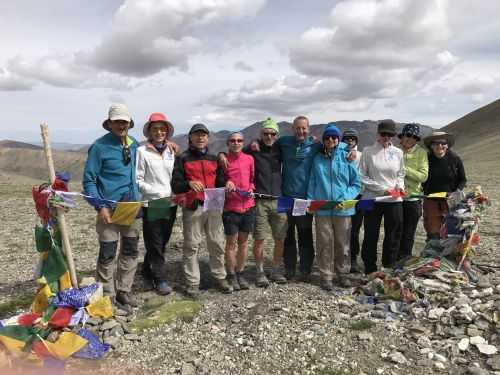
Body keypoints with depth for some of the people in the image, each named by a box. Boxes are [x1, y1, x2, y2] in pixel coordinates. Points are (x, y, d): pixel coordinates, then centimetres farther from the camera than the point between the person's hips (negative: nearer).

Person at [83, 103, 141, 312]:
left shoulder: (134, 145, 8)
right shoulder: (100, 147, -8)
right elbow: (89, 180, -9)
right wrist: (100, 206, -17)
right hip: (110, 208, -6)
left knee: (130, 252, 13)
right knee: (107, 254, 1)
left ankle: (124, 291, 28)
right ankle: (108, 296, 15)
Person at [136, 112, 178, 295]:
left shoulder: (171, 152, 12)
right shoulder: (142, 151, -4)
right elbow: (137, 180, -8)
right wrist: (156, 192, -15)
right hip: (152, 204, -5)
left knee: (162, 242, 13)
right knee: (155, 243, 0)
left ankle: (148, 271, 31)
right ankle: (160, 279, 11)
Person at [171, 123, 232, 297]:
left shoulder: (214, 159, 17)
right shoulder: (183, 159, 3)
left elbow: (220, 182, 19)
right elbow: (175, 186, -4)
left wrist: (227, 183, -4)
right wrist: (189, 183, -24)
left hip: (213, 206, 4)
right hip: (192, 207, -4)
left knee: (217, 243, 8)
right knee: (191, 246, -1)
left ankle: (220, 277, 21)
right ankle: (192, 282, 9)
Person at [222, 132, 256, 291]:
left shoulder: (249, 159, 5)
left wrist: (251, 188, -3)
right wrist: (226, 184, -18)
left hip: (248, 206, 4)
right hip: (230, 207, -3)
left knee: (243, 241, 12)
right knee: (231, 242, 5)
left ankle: (240, 274, 26)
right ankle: (231, 276, 19)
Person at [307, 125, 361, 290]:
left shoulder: (347, 157, 2)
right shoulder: (318, 159, 8)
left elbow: (356, 183, 2)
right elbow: (312, 183, 11)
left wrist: (345, 199, -12)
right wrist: (310, 201, -2)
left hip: (343, 209, 0)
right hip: (322, 209, 1)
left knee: (343, 244, 9)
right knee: (324, 244, 3)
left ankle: (342, 273, 25)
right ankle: (326, 276, 14)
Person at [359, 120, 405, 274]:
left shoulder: (398, 152, 7)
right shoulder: (368, 151, -3)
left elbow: (401, 174, 17)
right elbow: (362, 176, -6)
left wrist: (399, 186, -4)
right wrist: (382, 189, -12)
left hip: (394, 200, 3)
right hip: (372, 198, -3)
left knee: (393, 235, 8)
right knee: (371, 236, 4)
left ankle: (389, 268, 24)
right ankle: (370, 270, 18)